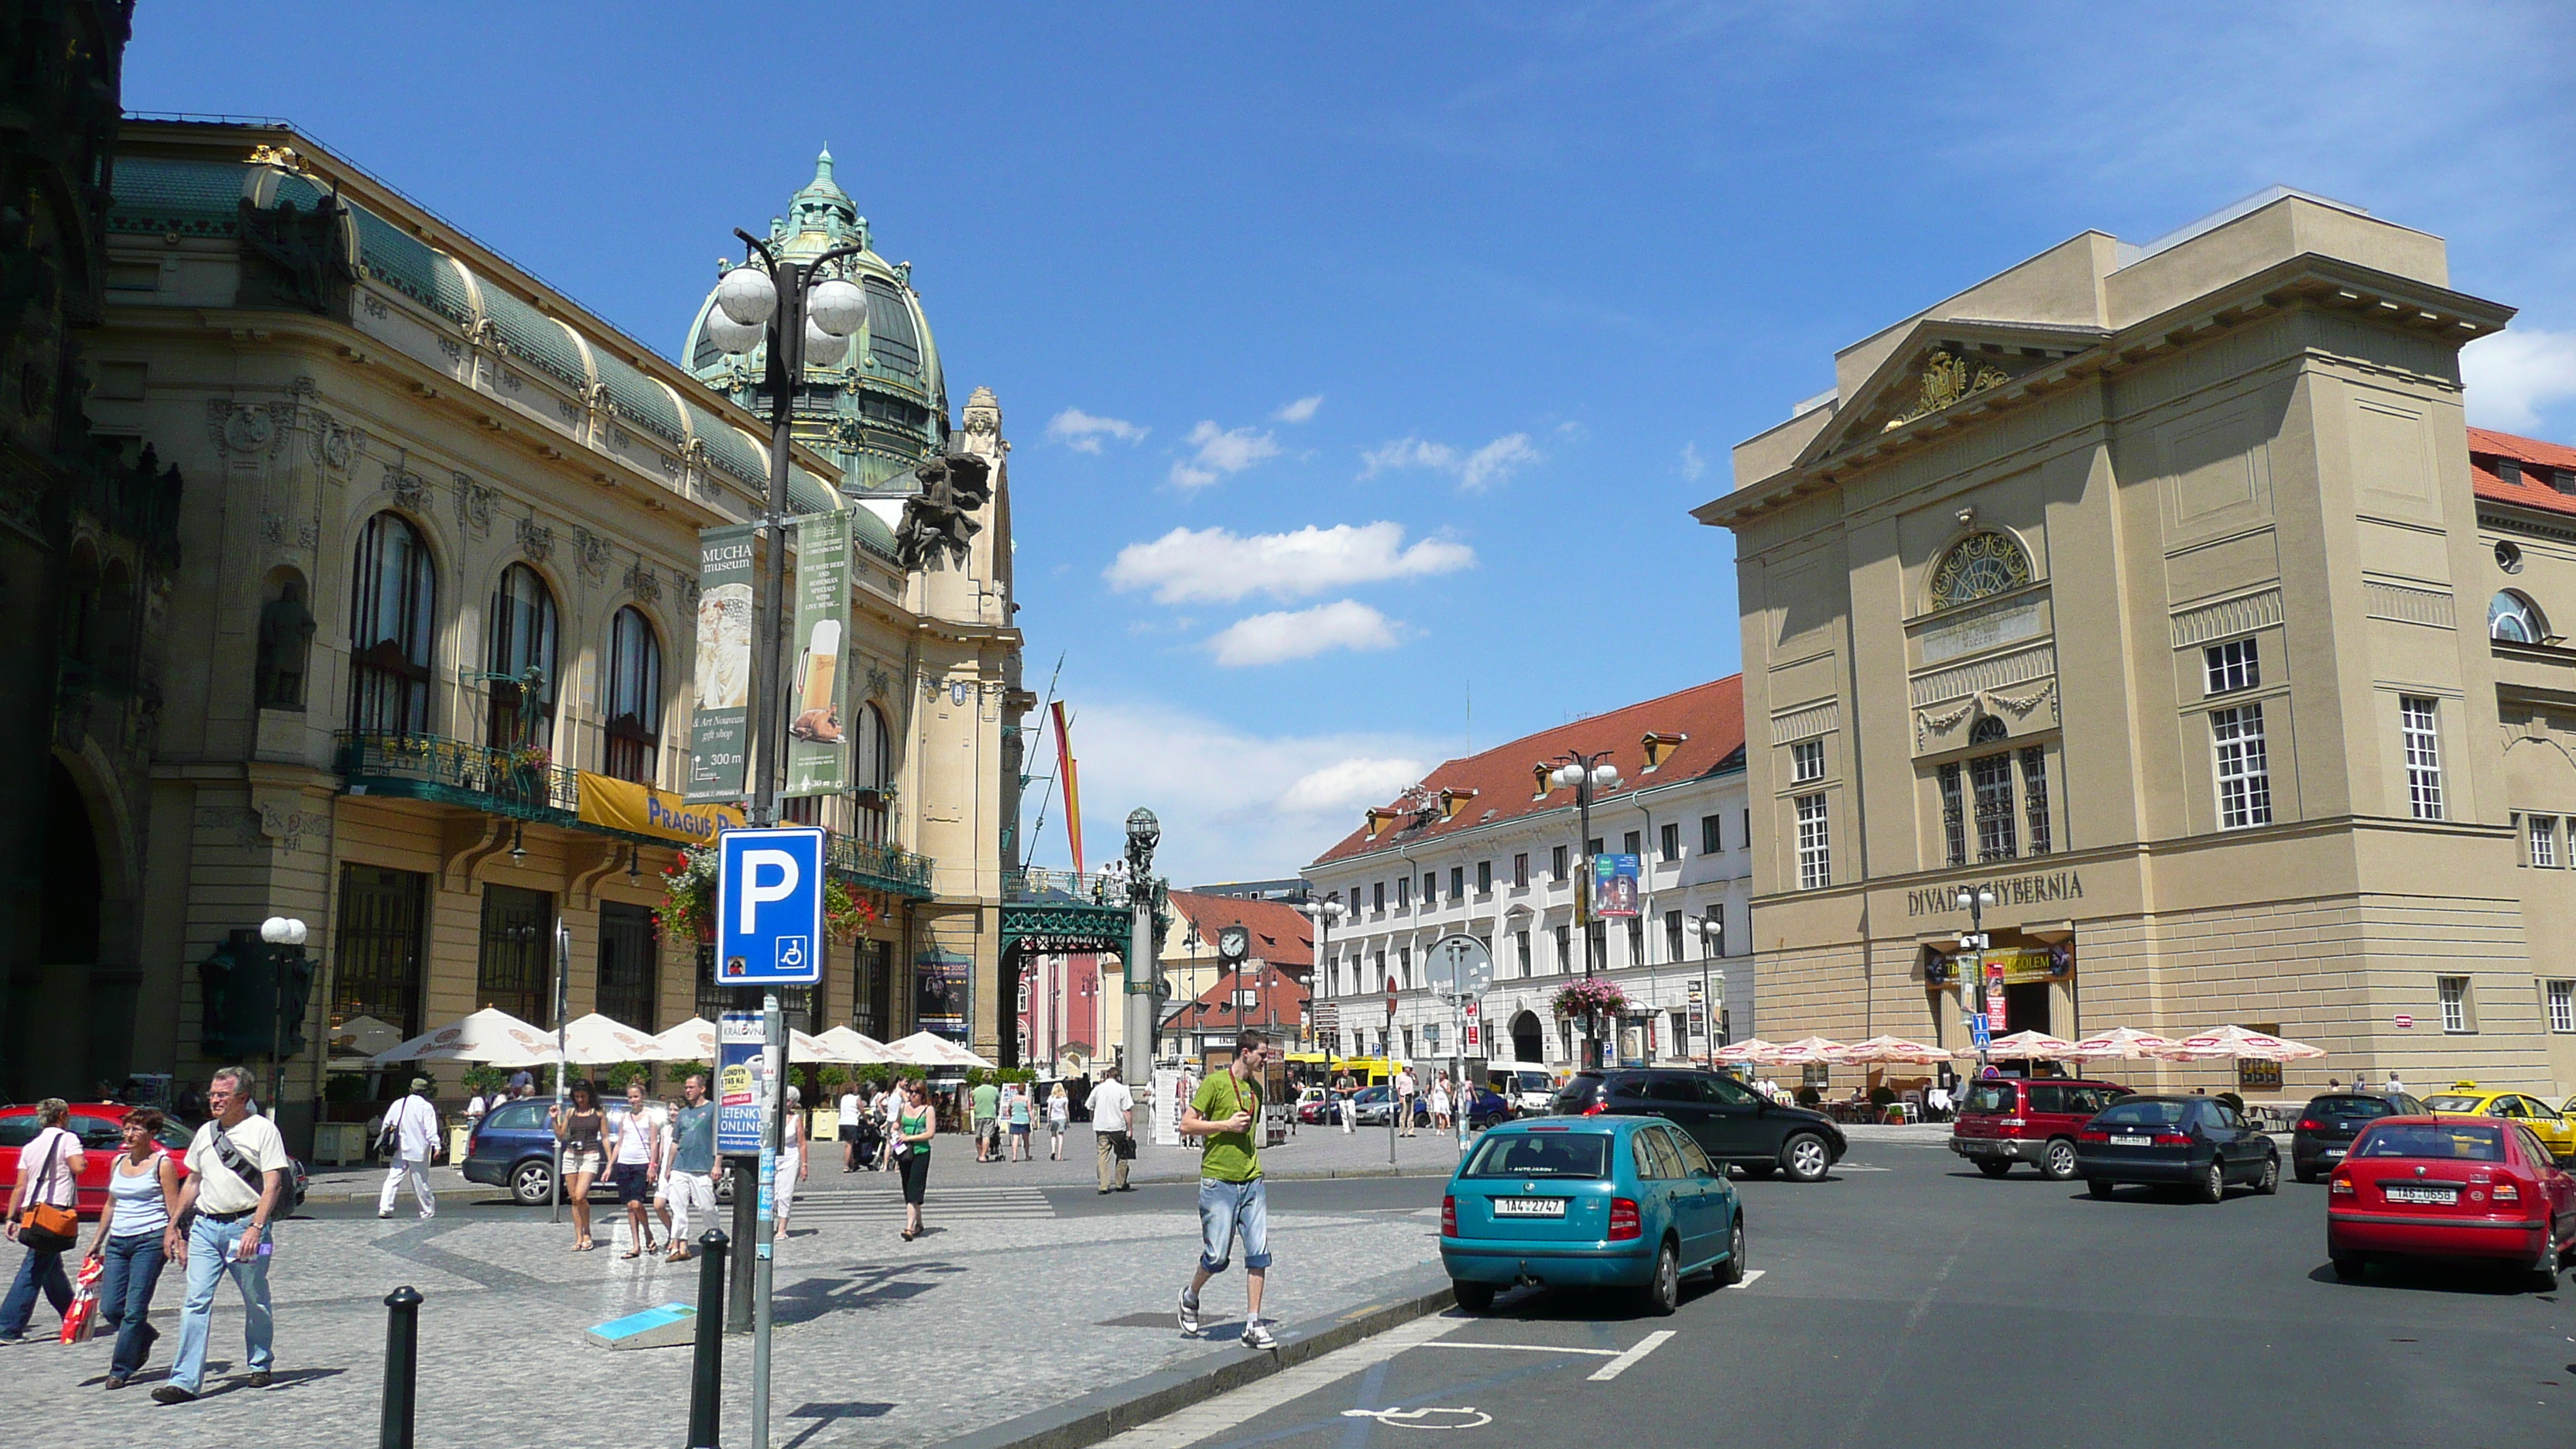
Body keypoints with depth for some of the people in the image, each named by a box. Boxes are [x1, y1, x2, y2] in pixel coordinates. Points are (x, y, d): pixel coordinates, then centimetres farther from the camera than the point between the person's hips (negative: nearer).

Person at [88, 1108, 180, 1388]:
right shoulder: (118, 1162, 14)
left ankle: (121, 1369, 3)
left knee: (134, 1308, -6)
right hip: (118, 1241, 6)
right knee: (110, 1308, 3)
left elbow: (174, 1208, -6)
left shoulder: (162, 1163, -4)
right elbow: (111, 1205, 24)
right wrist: (97, 1241, 21)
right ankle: (145, 1337, 29)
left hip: (150, 1239, -6)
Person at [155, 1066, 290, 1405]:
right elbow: (192, 1181, 22)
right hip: (205, 1226, 5)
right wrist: (173, 1224, 17)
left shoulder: (262, 1129, -5)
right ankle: (184, 1381, -5)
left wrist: (255, 1228, -20)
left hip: (245, 1225, -5)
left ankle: (260, 1365, 25)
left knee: (256, 1303, 8)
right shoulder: (206, 1132, 13)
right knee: (196, 1301, -4)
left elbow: (273, 1184, -11)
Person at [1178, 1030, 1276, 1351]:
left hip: (1252, 1181, 6)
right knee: (1217, 1256, -2)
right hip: (1218, 1181, -6)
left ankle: (1253, 1325, 3)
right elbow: (1187, 1124, -9)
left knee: (1259, 1253, -2)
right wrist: (1226, 1125, -15)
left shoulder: (1255, 1087, 15)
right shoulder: (1215, 1083, -6)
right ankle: (1190, 1297, 27)